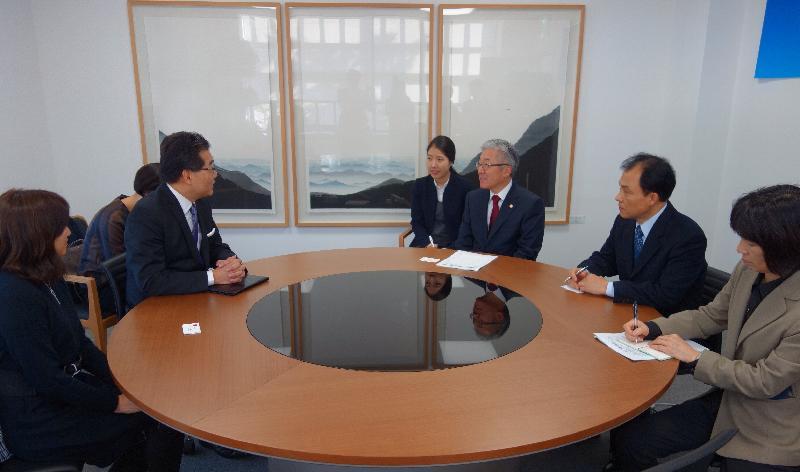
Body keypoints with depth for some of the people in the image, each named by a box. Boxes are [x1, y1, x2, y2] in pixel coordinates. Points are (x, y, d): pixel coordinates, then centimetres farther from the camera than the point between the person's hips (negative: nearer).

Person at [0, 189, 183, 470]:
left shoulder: (47, 278, 4)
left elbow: (79, 342, 9)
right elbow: (48, 381, -23)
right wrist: (116, 403, -15)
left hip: (67, 388, 8)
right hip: (40, 423, -8)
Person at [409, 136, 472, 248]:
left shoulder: (464, 187, -6)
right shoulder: (420, 185, 4)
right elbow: (416, 222, 5)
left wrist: (449, 250, -16)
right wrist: (428, 244, -12)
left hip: (453, 247, -2)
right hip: (425, 245, 3)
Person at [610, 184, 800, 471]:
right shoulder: (747, 271, -6)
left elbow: (765, 381, -20)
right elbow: (711, 316, 8)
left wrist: (694, 357, -13)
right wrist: (652, 328, -5)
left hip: (770, 435, -6)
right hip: (727, 403, 6)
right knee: (627, 440, -6)